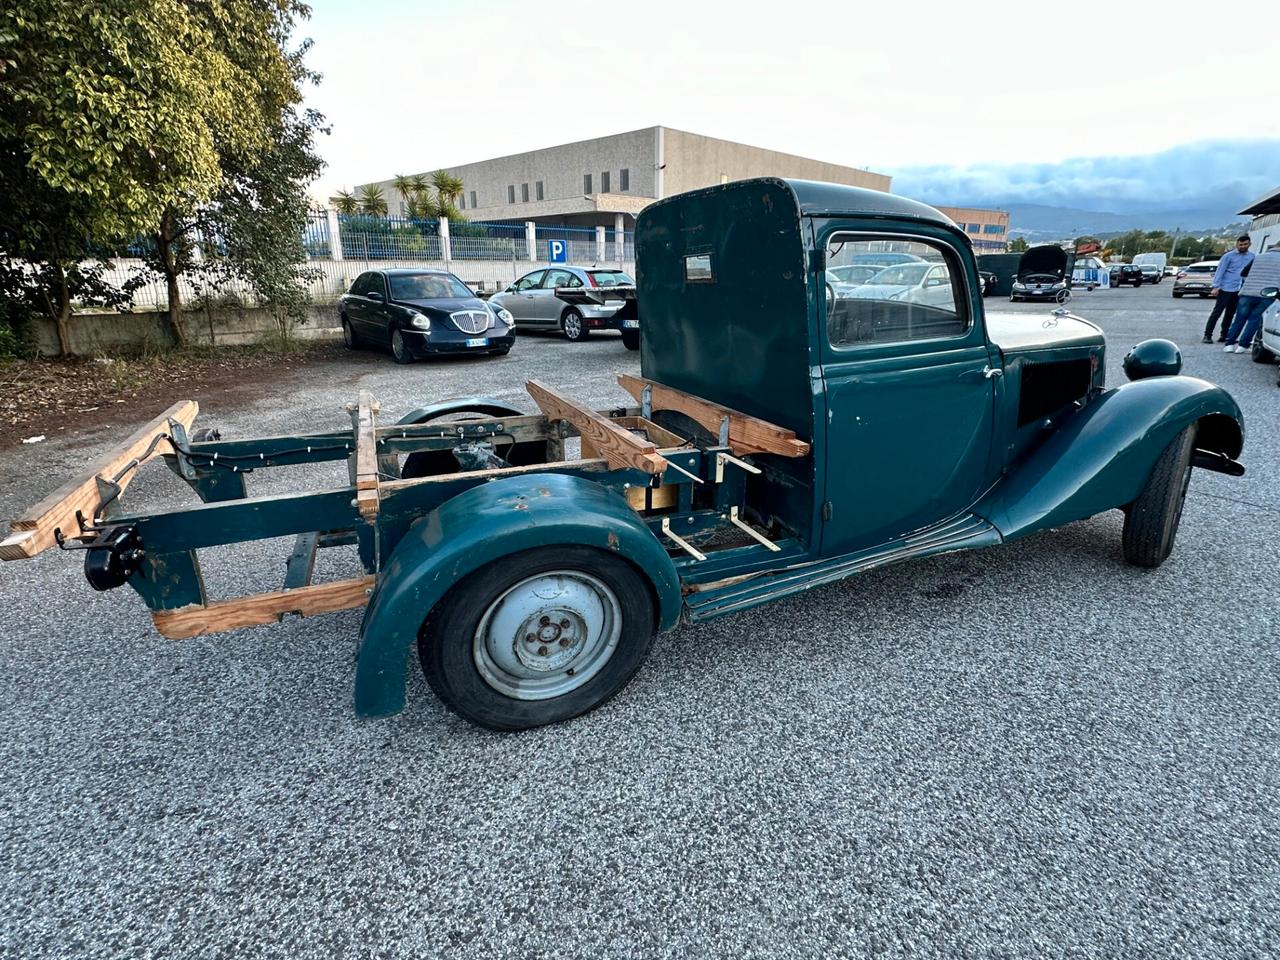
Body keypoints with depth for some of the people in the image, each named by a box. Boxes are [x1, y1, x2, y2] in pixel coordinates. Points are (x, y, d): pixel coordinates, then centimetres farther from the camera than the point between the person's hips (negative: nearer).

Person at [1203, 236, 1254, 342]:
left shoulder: (1252, 257, 11)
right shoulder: (1229, 256, -3)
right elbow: (1220, 271, -5)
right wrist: (1216, 287, -13)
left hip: (1239, 290, 5)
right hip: (1226, 289, -5)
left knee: (1230, 314, 9)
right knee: (1217, 312, -6)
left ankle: (1224, 336, 14)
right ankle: (1207, 335, -5)